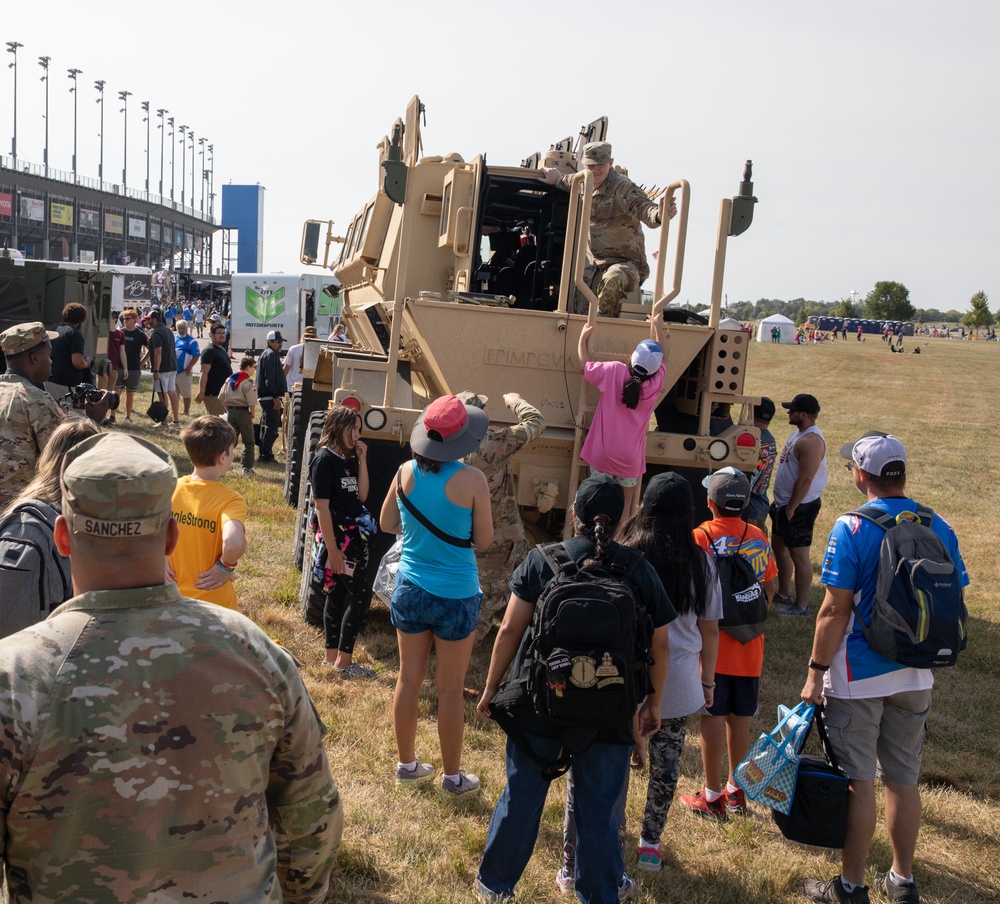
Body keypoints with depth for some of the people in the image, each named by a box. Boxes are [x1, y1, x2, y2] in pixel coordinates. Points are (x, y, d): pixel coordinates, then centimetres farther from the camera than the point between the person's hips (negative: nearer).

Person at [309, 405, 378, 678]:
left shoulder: (349, 459, 9)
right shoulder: (324, 459, -14)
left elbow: (362, 496, 6)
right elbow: (322, 506, -17)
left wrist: (362, 460, -1)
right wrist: (332, 548, -19)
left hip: (354, 535, 8)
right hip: (336, 536, -8)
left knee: (338, 593, 14)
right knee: (361, 596, -6)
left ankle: (332, 656, 24)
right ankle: (344, 662, 3)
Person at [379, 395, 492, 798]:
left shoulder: (406, 472, -5)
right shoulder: (471, 480, -18)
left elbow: (387, 524, 7)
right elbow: (484, 538, -9)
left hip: (410, 590, 4)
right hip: (455, 595, -4)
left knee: (408, 680, 16)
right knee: (451, 689, 9)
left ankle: (407, 765, 32)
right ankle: (453, 777, 23)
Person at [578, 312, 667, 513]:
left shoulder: (614, 372, -15)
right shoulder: (656, 383, -9)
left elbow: (585, 364, 2)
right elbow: (662, 358, 12)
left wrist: (583, 338, 16)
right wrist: (658, 327, 21)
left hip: (602, 453, -1)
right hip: (630, 458, 1)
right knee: (625, 506, 13)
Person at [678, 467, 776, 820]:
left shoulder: (702, 536, -13)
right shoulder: (758, 538, 2)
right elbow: (770, 588, 8)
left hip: (712, 645, -5)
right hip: (749, 647, 5)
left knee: (713, 716, 3)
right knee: (740, 717, 13)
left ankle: (713, 797, 11)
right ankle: (736, 791, 25)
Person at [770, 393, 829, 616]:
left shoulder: (810, 441, -24)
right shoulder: (799, 433, 9)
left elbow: (805, 480, -26)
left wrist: (791, 508, -20)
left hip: (799, 507, -11)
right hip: (784, 502, 11)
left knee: (799, 555, -2)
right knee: (779, 547, 21)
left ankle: (801, 605, 7)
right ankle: (783, 594, 36)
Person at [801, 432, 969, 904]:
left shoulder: (852, 528, -15)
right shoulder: (939, 527, 0)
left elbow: (835, 609, -16)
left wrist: (815, 673, -9)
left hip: (859, 675, -5)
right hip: (915, 676, 5)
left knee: (858, 781, 5)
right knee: (903, 778, 16)